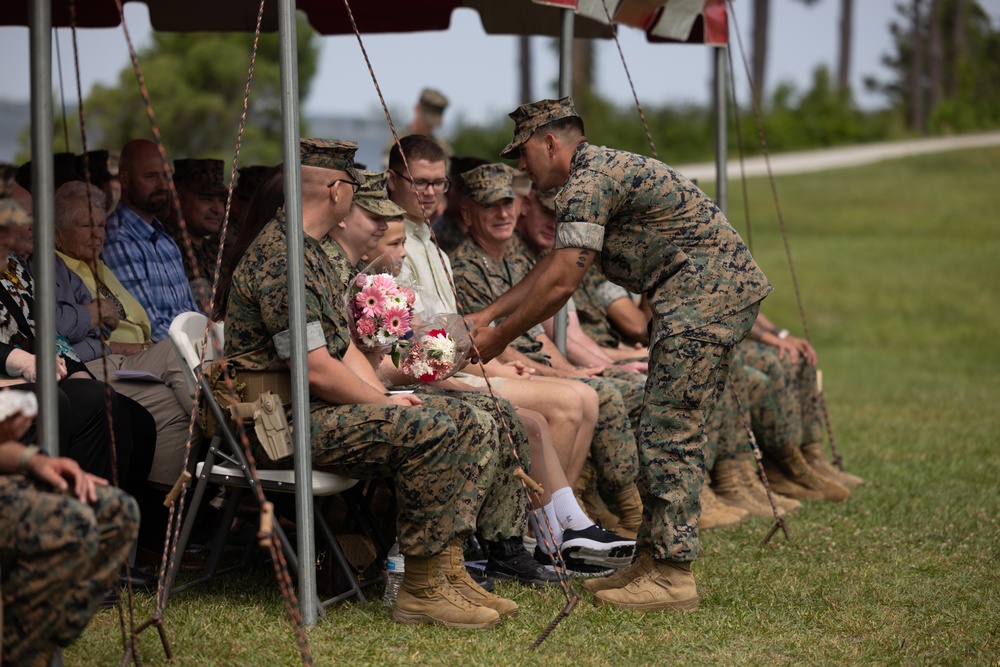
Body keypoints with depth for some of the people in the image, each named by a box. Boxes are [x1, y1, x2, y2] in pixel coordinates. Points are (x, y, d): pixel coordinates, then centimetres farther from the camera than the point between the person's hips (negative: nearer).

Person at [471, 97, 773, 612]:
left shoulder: (587, 180, -12)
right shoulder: (597, 171, 22)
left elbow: (561, 283, -15)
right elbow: (551, 267, 27)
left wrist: (499, 338, -4)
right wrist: (486, 315, 25)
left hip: (706, 293, -11)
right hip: (725, 287, 11)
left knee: (669, 434, -10)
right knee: (665, 432, 13)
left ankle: (673, 575, -9)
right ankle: (655, 559, 17)